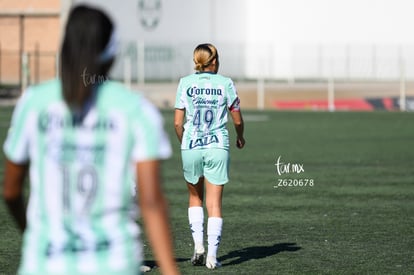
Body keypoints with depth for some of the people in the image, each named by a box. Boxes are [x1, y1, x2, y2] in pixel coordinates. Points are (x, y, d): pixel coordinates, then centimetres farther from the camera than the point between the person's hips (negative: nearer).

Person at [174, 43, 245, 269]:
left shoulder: (185, 83, 0)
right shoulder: (225, 84, -1)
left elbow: (178, 122, -1)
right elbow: (238, 120, 5)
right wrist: (240, 138, 26)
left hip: (191, 147, 1)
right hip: (217, 148, -1)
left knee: (195, 197, 20)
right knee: (214, 203, 2)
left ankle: (198, 244, 6)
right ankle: (212, 255, -4)